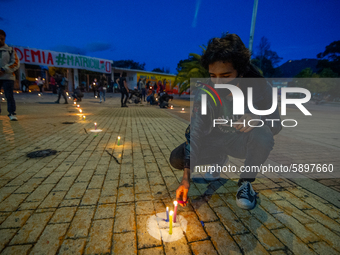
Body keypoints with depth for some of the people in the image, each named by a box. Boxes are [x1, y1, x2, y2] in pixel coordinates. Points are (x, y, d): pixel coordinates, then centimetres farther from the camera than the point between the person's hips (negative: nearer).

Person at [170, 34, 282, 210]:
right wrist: (186, 177, -30)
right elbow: (195, 133, -23)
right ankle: (220, 159, 14)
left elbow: (276, 124, -11)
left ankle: (246, 182, -7)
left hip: (243, 141, -2)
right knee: (177, 158, -14)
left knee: (262, 135, -36)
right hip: (216, 140, 2)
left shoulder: (259, 89, -22)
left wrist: (257, 120, -38)